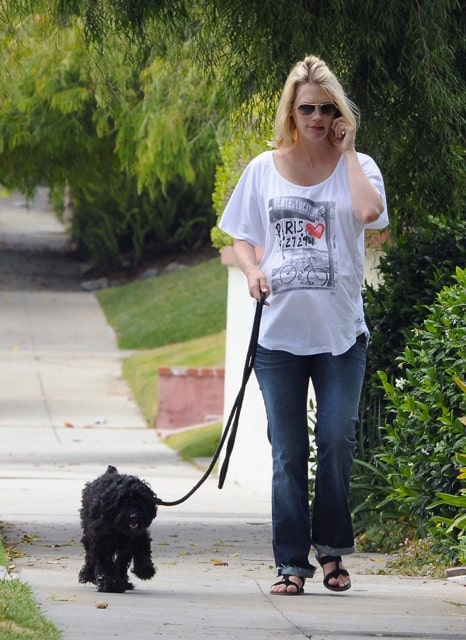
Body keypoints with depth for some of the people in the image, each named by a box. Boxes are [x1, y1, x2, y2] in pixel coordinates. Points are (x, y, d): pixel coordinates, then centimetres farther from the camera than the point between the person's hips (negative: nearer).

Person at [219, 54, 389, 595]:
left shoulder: (356, 167, 2)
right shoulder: (265, 169, 7)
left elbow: (370, 211, -19)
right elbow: (241, 236, 13)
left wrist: (346, 150, -9)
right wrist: (252, 270, -8)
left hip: (341, 332, -1)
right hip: (280, 332, 1)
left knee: (337, 442, -5)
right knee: (288, 453, 3)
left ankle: (331, 547, 14)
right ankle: (291, 562, 8)